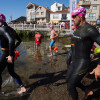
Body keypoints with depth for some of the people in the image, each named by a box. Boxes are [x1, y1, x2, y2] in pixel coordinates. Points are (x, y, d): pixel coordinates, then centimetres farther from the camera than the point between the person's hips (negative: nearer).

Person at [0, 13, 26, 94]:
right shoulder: (11, 29, 10)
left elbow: (11, 40, -33)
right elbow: (19, 40, 21)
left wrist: (10, 55, -29)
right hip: (10, 53, 9)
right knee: (11, 72, 19)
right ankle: (23, 88, 21)